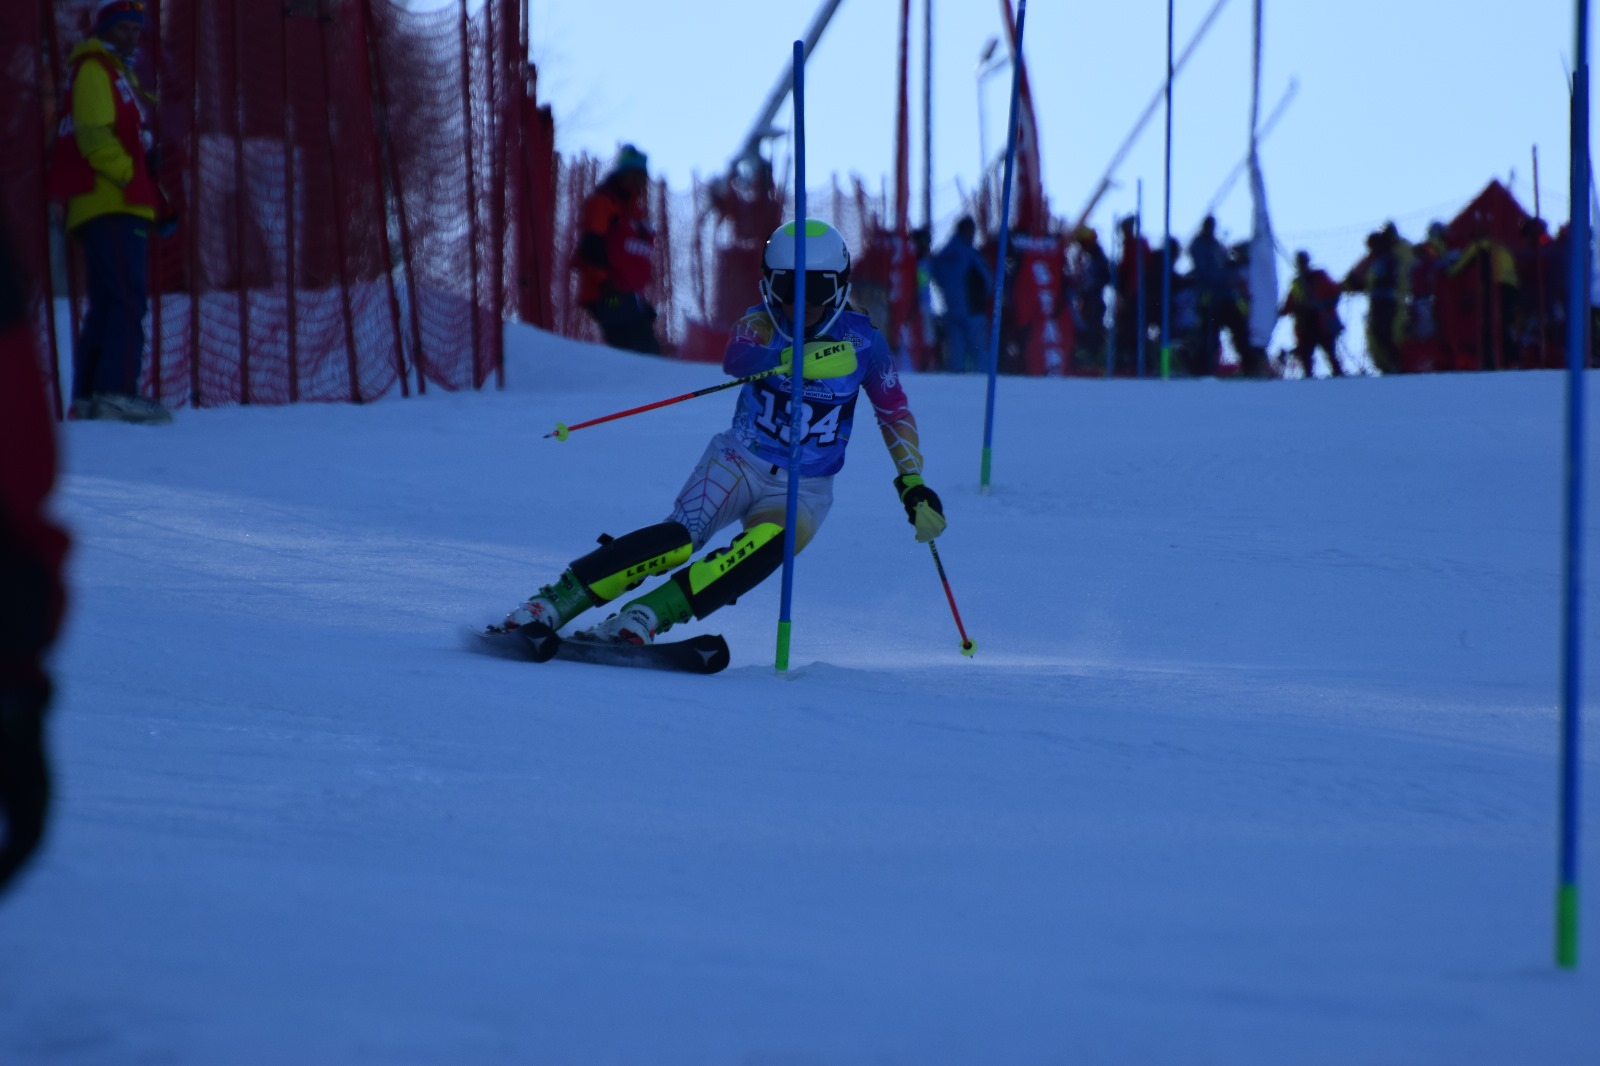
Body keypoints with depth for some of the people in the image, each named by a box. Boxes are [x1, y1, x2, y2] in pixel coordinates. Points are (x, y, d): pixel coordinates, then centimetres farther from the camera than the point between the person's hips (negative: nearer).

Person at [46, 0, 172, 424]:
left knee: (105, 305, 9)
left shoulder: (119, 75, 27)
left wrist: (153, 198, 16)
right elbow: (94, 134, -16)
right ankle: (117, 392, -25)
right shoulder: (94, 70, -3)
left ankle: (87, 397, 9)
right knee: (127, 300, -18)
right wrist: (131, 177, -16)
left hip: (111, 209, 10)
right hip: (111, 205, -10)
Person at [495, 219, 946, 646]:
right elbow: (736, 358, -30)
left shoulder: (862, 339, -5)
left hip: (802, 490, 1)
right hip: (739, 464, -1)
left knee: (768, 543, -34)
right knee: (678, 541, -28)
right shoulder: (762, 322, -7)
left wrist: (913, 484, -1)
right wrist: (800, 359, -45)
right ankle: (551, 604, -28)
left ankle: (645, 618, -39)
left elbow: (896, 414, 8)